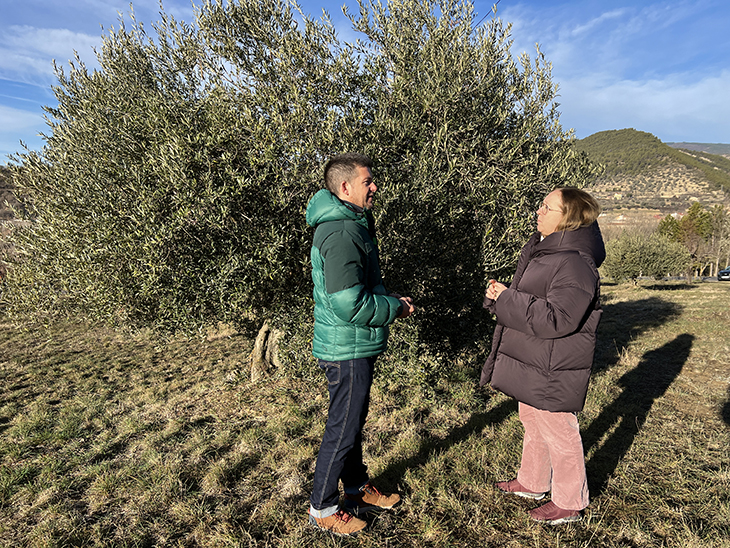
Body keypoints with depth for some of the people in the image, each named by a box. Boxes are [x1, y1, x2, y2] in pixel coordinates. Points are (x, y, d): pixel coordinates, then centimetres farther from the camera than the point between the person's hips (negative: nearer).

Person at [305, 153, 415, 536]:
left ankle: (357, 489, 42)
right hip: (347, 349, -10)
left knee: (353, 422, 23)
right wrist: (395, 308, -15)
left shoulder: (352, 224, 12)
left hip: (354, 346, 10)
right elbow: (349, 303, -29)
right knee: (343, 429, 5)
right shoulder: (341, 233, -23)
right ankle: (322, 508, 26)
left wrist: (391, 299, 8)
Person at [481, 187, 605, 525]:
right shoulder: (539, 250, 9)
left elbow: (556, 319, -30)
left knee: (558, 433, 8)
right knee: (532, 424, 23)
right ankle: (532, 484, 43)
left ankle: (569, 503, 30)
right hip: (531, 363, 10)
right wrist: (499, 296, -2)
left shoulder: (574, 264, -23)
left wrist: (507, 300, -25)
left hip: (553, 371, -10)